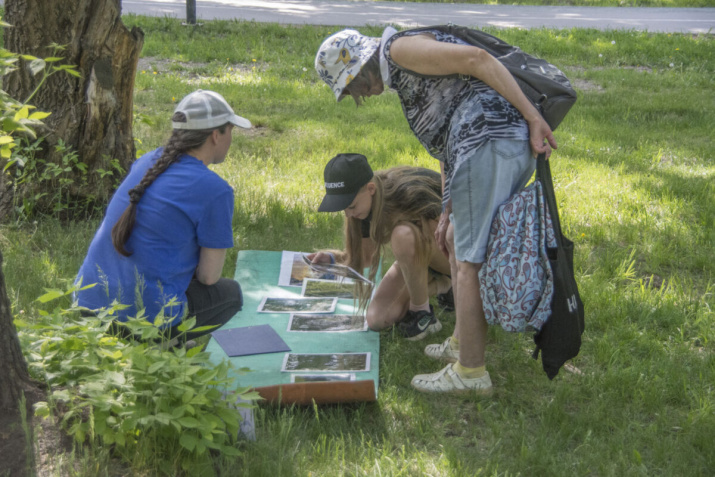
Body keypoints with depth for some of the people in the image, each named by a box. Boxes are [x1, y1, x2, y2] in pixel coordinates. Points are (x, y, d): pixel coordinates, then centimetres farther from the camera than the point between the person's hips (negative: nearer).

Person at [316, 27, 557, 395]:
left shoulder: (400, 48, 0)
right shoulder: (408, 80, 30)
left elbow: (477, 59, -12)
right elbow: (448, 147, 31)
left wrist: (533, 118, -16)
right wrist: (447, 213, 30)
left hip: (488, 143, -10)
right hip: (514, 149, 10)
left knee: (469, 262, -4)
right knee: (455, 242, 23)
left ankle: (470, 373, 3)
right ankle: (462, 343, 30)